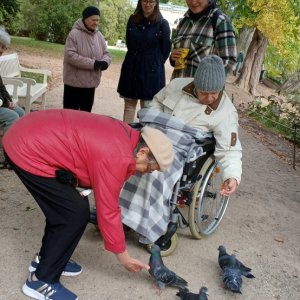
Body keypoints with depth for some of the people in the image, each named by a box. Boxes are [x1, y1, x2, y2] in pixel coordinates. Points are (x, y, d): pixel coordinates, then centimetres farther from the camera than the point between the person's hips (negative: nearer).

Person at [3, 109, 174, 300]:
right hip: (28, 152, -10)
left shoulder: (124, 135, 6)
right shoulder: (116, 157, -22)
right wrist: (124, 257, -4)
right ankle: (42, 281, 7)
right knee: (75, 214, -5)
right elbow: (108, 211, -15)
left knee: (66, 206, 16)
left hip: (32, 136, 10)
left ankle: (46, 259, 33)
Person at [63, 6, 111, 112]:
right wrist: (93, 64, -23)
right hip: (75, 81, -6)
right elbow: (70, 55, -21)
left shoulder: (99, 35, 7)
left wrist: (105, 62, -15)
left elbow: (106, 53, 10)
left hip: (91, 82, 6)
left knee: (86, 112, 17)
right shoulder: (74, 34, -14)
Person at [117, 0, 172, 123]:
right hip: (130, 68, 4)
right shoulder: (132, 20, 5)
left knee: (147, 107, 4)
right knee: (129, 106, 9)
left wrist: (156, 64, 9)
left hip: (151, 71, -3)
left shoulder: (162, 23, -6)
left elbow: (165, 49, 0)